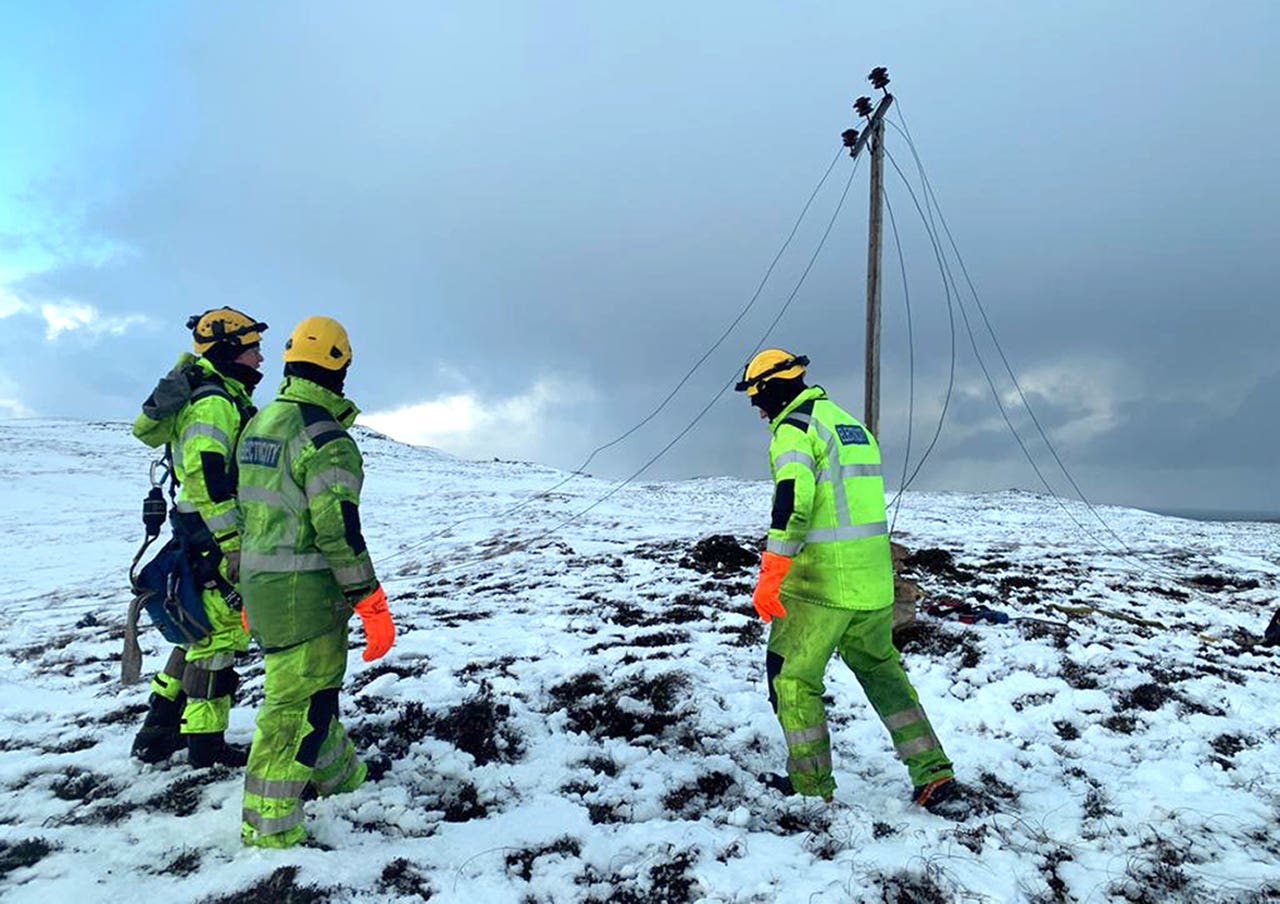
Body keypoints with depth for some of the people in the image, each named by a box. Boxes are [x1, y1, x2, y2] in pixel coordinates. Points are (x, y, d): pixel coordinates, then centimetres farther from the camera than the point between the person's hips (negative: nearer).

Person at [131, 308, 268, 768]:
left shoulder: (222, 397, 17)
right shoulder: (214, 402, -16)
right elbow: (205, 477, -26)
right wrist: (232, 543, -27)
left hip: (208, 536, 11)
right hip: (216, 539, -11)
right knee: (221, 633, -1)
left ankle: (158, 732, 30)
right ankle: (206, 743, 12)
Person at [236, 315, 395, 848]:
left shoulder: (259, 424, 9)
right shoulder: (326, 437, -19)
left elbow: (246, 510, 15)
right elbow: (339, 531, -22)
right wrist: (372, 605, -16)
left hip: (258, 579, 9)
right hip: (304, 591, -9)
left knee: (309, 684, 24)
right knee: (300, 700, 3)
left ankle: (334, 773, 44)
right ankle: (270, 827, 13)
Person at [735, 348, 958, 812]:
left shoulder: (794, 427, -10)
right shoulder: (851, 424, 17)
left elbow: (793, 499, -24)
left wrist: (770, 574, -26)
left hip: (820, 582, -8)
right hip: (875, 581, 9)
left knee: (793, 678, 7)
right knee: (881, 670, 20)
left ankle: (811, 787, 17)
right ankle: (934, 775, 20)